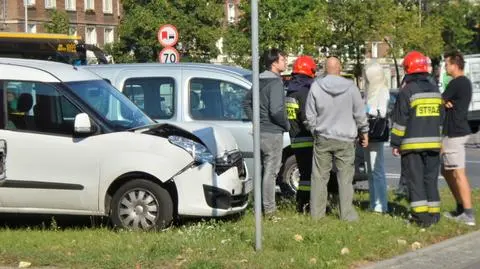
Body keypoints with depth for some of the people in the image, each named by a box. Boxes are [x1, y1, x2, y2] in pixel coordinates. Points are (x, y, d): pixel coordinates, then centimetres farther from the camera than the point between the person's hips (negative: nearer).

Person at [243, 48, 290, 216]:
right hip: (272, 133, -9)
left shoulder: (260, 81, 11)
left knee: (263, 169, 18)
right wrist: (286, 125, -11)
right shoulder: (275, 82, -17)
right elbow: (276, 110, -26)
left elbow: (247, 103, 19)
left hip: (260, 131, 9)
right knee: (271, 171, -2)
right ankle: (269, 209, 1)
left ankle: (262, 205, 25)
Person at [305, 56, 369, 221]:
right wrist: (364, 132, 14)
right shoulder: (350, 87, -6)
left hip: (322, 138, 1)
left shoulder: (316, 87, -5)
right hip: (345, 139, -1)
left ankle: (316, 212, 13)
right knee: (345, 178, 4)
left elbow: (310, 115, -1)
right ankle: (346, 214, 4)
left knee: (319, 177, 8)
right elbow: (360, 114, 1)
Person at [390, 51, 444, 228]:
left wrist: (395, 143, -4)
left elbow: (399, 121, -10)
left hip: (412, 145, -5)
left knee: (415, 180, -1)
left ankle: (421, 215, -5)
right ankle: (433, 213, 13)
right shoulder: (435, 91, 11)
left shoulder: (407, 91, -10)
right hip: (433, 143, 6)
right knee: (431, 178, 12)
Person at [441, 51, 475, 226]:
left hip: (455, 134, -11)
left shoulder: (456, 83, -16)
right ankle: (461, 209, 23)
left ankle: (468, 215, -13)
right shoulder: (465, 82, 16)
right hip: (456, 131, 11)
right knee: (446, 171, 18)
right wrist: (446, 102, -10)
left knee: (458, 173, -11)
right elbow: (447, 102, 10)